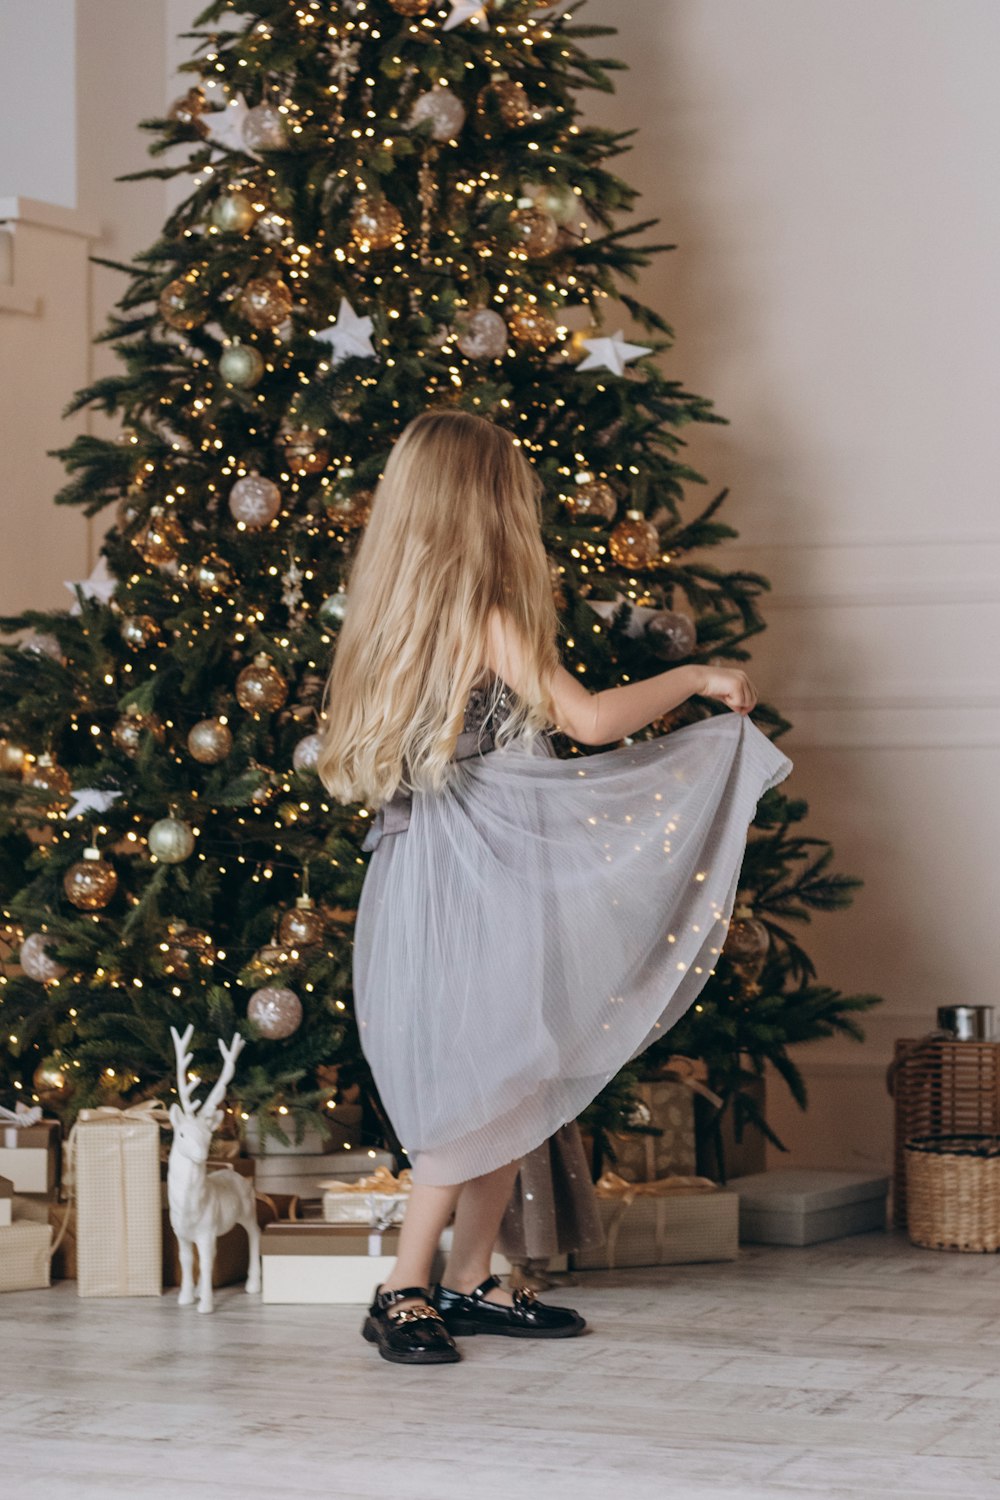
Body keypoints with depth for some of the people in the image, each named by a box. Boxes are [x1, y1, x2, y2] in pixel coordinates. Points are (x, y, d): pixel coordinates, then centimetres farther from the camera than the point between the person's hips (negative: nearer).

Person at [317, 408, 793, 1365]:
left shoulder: (394, 618, 11)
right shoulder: (488, 617, -15)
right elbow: (591, 719, -15)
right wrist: (693, 678, -1)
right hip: (473, 879, -9)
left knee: (514, 1082, 12)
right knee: (486, 1081, -6)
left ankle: (469, 1282, 17)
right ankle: (405, 1290, -2)